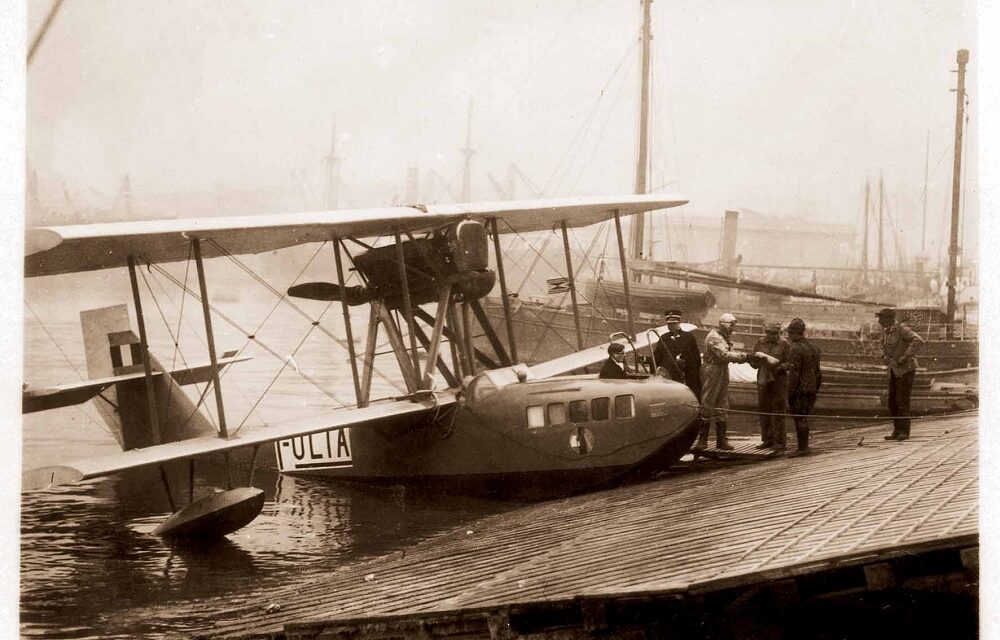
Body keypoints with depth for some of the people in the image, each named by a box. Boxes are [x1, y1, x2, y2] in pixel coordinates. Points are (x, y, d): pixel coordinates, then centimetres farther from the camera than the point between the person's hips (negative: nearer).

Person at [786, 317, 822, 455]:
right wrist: (816, 388, 22)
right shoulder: (813, 347, 13)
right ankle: (804, 445, 19)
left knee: (799, 418, -4)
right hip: (811, 389, 8)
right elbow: (817, 371, 18)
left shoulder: (796, 349, -15)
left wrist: (790, 392, -16)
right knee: (804, 417, 15)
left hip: (799, 389, -8)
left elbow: (794, 373, -19)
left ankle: (802, 446, -4)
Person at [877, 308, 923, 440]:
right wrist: (885, 357, 9)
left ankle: (904, 431, -5)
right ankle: (897, 431, 12)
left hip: (906, 369, -8)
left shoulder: (901, 329, -17)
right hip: (894, 370, 8)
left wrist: (905, 357, -31)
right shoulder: (885, 331, 9)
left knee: (902, 400, -10)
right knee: (892, 401, 6)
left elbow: (918, 340, -31)